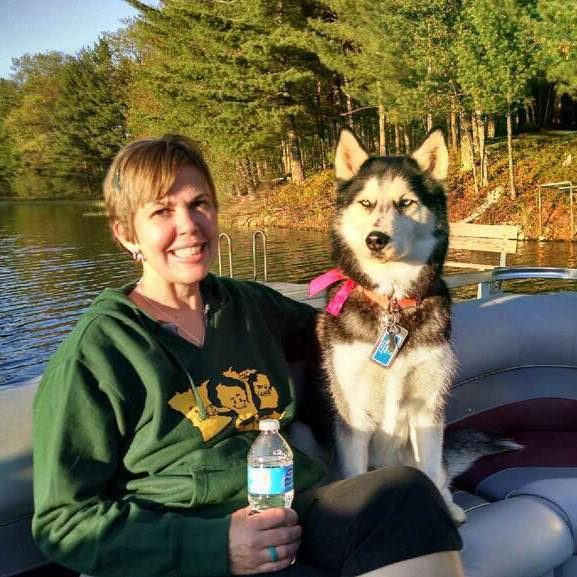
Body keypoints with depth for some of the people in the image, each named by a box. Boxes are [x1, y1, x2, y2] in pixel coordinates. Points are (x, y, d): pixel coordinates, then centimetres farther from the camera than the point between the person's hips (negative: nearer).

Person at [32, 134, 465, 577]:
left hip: (302, 516, 6)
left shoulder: (250, 304, 13)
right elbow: (63, 521, -4)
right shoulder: (94, 351, -3)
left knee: (407, 490, -24)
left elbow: (323, 324, 35)